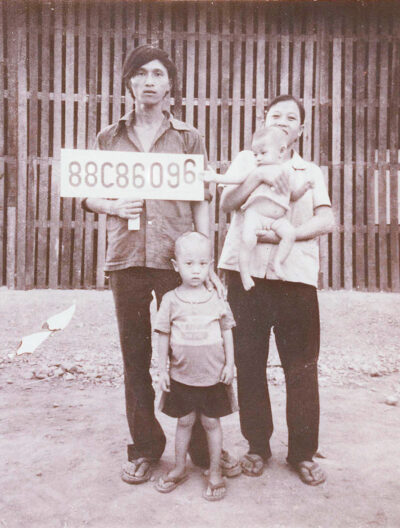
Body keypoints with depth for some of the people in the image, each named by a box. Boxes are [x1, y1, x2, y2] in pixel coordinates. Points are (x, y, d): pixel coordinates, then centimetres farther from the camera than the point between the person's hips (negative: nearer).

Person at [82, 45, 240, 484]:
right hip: (126, 257, 2)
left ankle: (204, 447, 17)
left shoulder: (188, 138, 10)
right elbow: (87, 195, 16)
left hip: (176, 257, -1)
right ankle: (145, 447, 23)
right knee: (135, 358, 8)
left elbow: (201, 202, 7)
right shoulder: (109, 138, 13)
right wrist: (113, 207, -7)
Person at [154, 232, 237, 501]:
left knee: (211, 422, 9)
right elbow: (164, 335, 1)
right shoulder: (171, 300, -4)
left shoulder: (216, 299, -2)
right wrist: (163, 369, 1)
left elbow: (227, 332, 5)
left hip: (213, 374, 0)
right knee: (184, 421, 13)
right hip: (182, 374, 0)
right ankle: (180, 468, 32)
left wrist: (229, 363, 2)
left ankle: (215, 473, 24)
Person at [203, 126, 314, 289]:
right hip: (255, 213, -2)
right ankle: (244, 273, -11)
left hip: (278, 218, 2)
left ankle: (277, 262, -6)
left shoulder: (288, 173, 14)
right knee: (247, 240, -26)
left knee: (289, 233, -23)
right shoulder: (253, 168, 9)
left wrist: (303, 188, 2)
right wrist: (217, 177, -2)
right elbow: (236, 178, 6)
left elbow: (294, 195, 21)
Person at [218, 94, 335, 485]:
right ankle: (257, 446, 21)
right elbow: (227, 203, -2)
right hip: (247, 273, 0)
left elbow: (326, 221, 2)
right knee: (249, 364, 5)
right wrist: (260, 174, -14)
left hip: (295, 276, 0)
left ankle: (303, 452, 16)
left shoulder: (311, 172, 17)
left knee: (302, 367, 1)